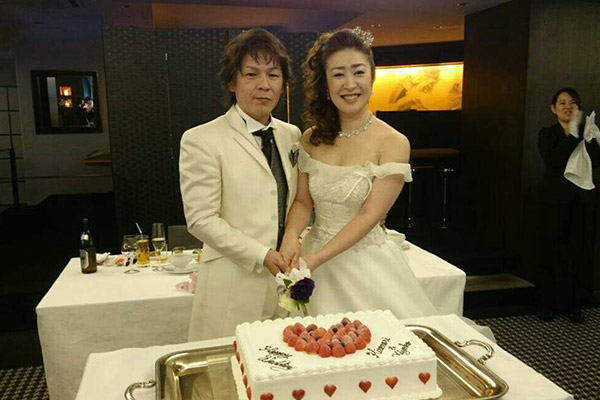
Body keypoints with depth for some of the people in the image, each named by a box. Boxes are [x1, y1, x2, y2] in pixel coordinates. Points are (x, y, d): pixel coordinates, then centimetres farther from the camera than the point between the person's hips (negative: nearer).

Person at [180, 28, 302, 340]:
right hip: (235, 286, -5)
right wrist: (261, 255, -15)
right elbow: (201, 219, -11)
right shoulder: (201, 140, -8)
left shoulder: (291, 135, 10)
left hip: (287, 278, 5)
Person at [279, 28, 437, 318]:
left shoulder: (394, 143, -12)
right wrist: (291, 235, -15)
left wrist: (316, 258, -21)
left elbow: (370, 215, -16)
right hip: (313, 257, 4)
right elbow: (303, 200, 5)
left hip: (367, 262, -3)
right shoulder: (311, 139, 1)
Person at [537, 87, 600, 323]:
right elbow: (552, 159, -17)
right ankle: (548, 305, 10)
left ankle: (572, 305, 16)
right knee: (552, 253, -1)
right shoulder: (548, 134, 2)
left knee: (579, 254, 4)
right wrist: (573, 134, -19)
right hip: (556, 200, -3)